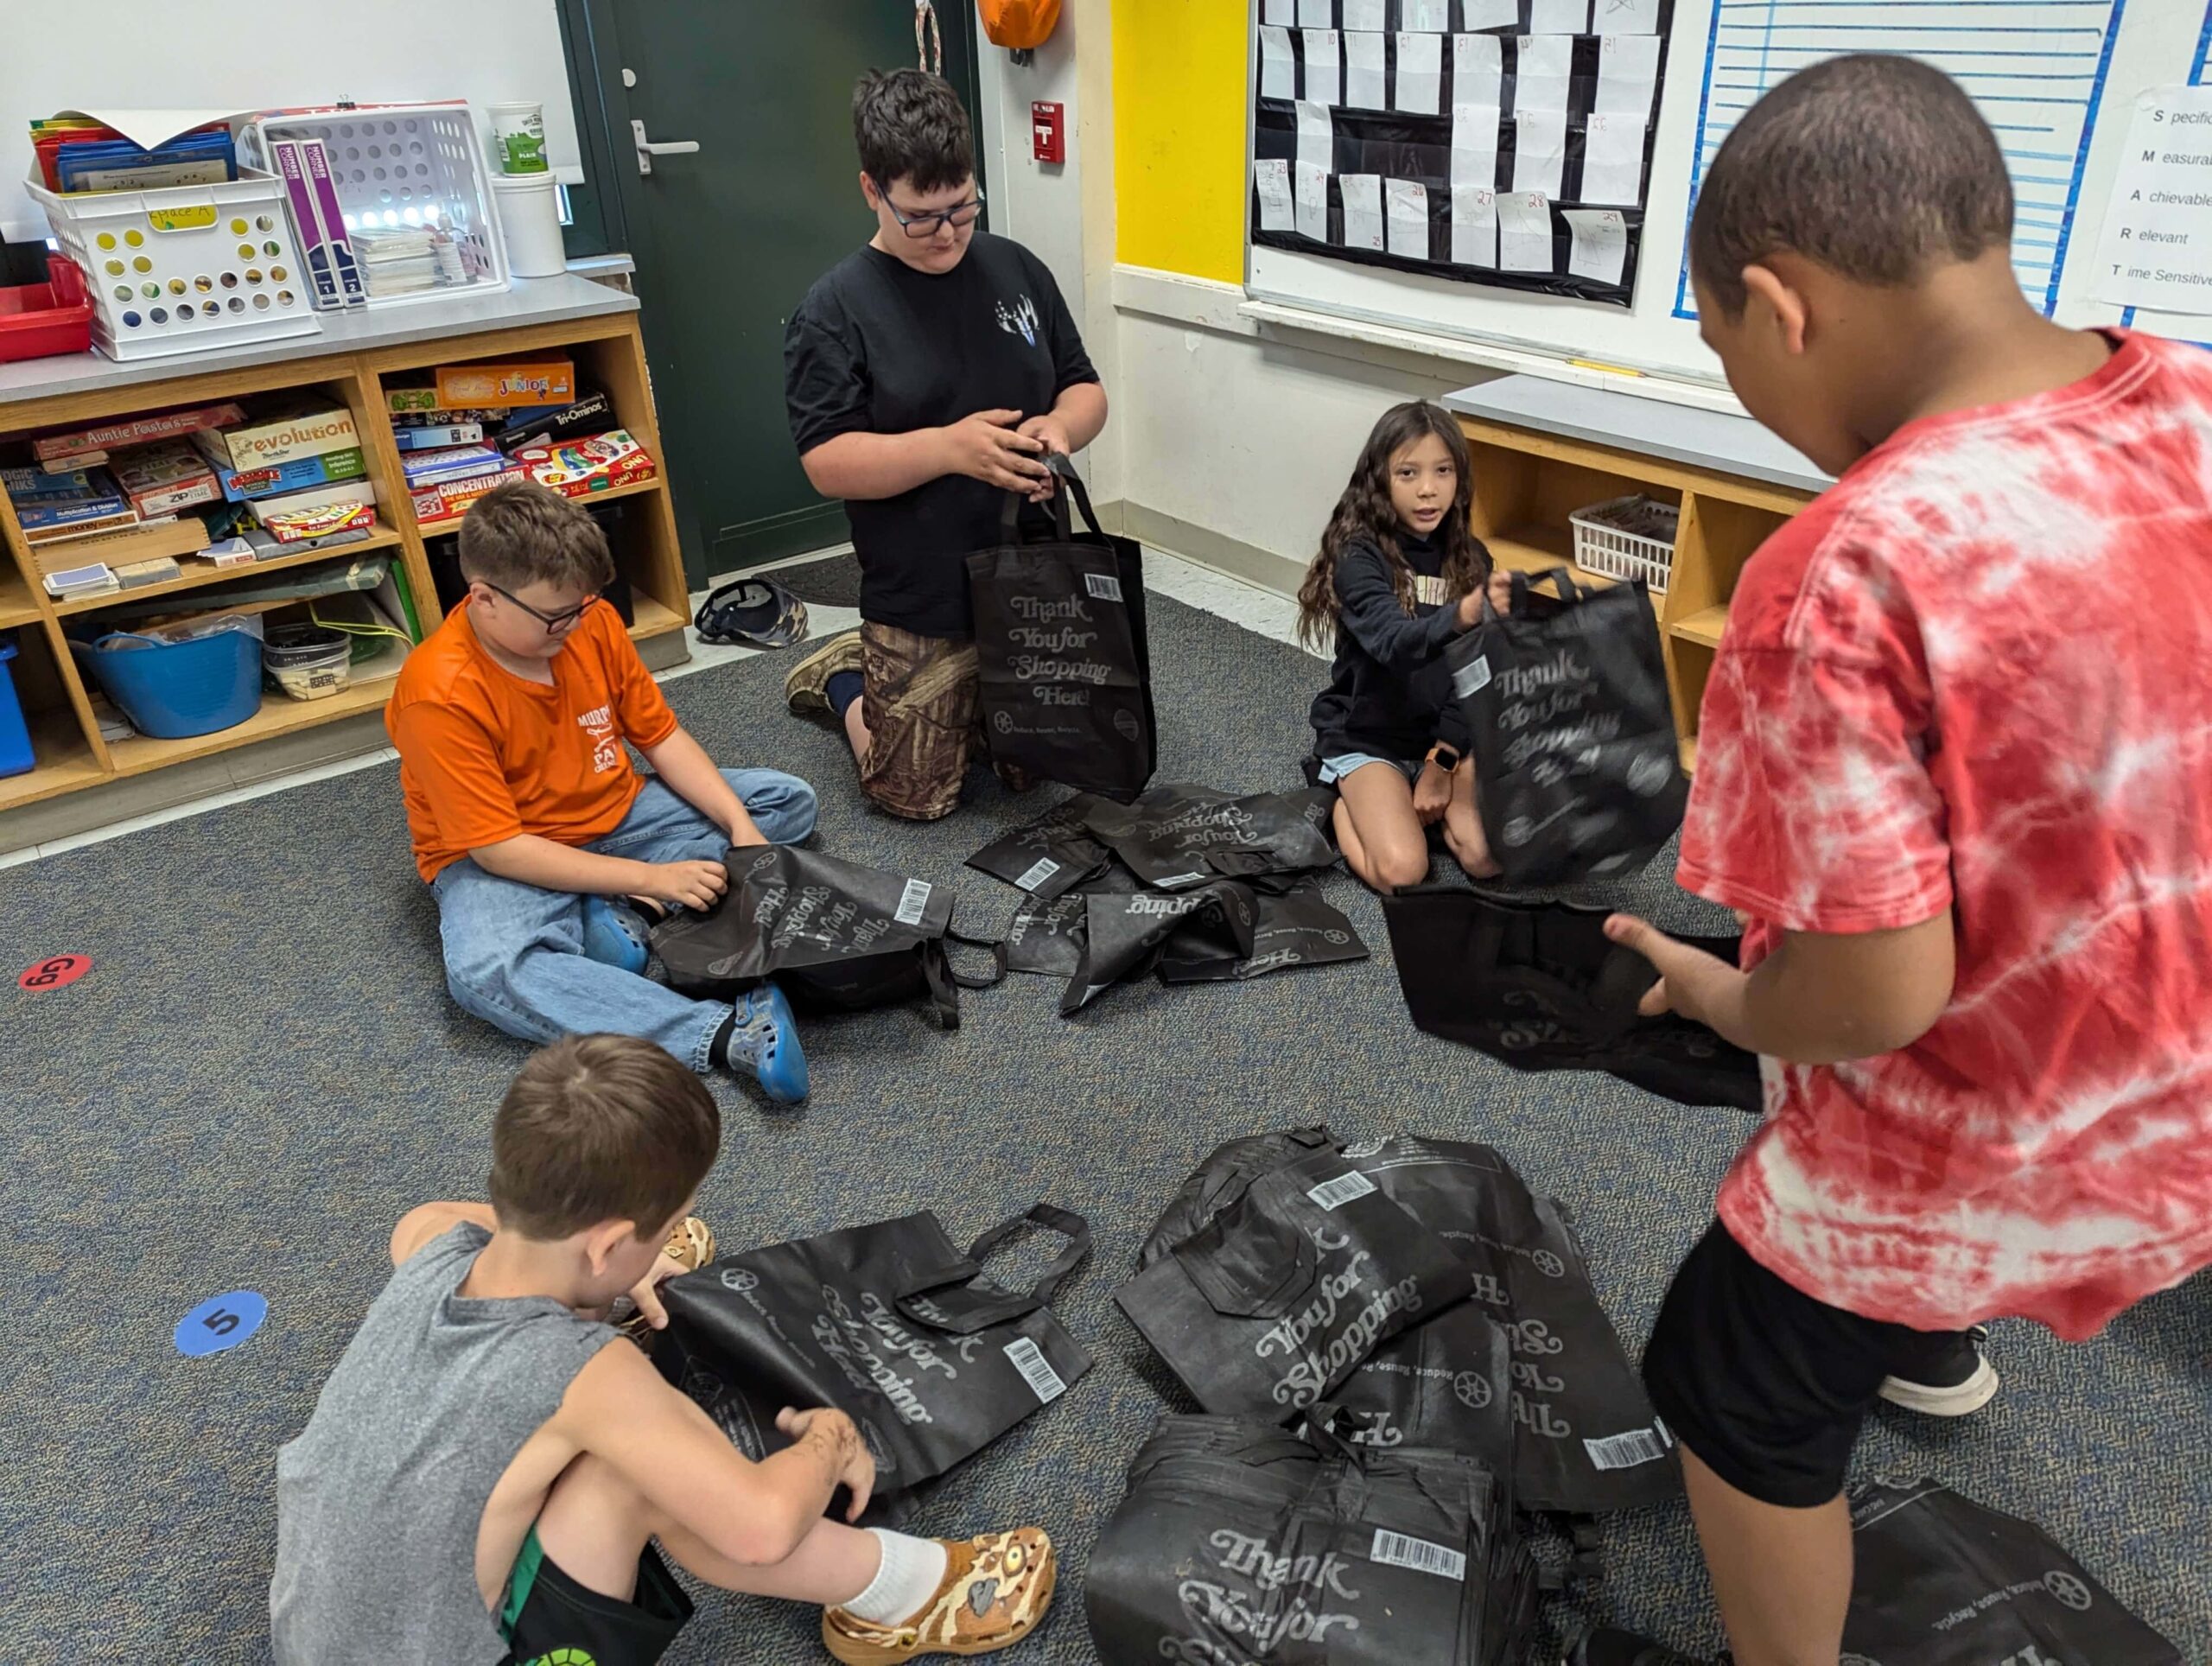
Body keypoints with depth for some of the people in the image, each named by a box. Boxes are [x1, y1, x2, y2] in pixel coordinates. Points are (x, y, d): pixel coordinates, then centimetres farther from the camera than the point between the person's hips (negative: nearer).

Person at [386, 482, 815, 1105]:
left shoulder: (591, 620, -9)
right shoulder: (438, 695, -25)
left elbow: (662, 736, 0)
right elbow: (497, 847, -24)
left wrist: (741, 826, -14)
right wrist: (650, 877, -29)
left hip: (616, 816, 6)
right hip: (500, 858, -6)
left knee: (789, 798, -1)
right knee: (484, 970, -39)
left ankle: (621, 913, -20)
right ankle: (726, 1035, -47)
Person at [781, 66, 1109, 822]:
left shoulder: (1017, 269, 2)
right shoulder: (834, 309, -11)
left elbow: (1084, 387, 8)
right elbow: (827, 462, -17)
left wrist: (1061, 427, -15)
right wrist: (949, 447, -29)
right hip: (921, 604, -4)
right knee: (917, 795, 8)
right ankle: (841, 676, 33)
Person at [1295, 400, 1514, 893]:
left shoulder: (1470, 558, -1)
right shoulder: (1358, 557, -17)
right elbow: (1392, 643, -34)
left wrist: (1441, 763, -11)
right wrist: (1462, 616, -55)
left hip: (1447, 735, 4)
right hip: (1368, 738, -4)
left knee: (1491, 857, -17)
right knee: (1402, 872, -23)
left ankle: (1410, 801, 11)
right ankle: (1345, 802, 7)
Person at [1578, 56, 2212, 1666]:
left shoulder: (1845, 576, -34)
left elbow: (1882, 996, -31)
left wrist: (1723, 1000, -10)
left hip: (1978, 1151, -7)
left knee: (1738, 1397, 20)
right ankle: (1933, 1346, 71)